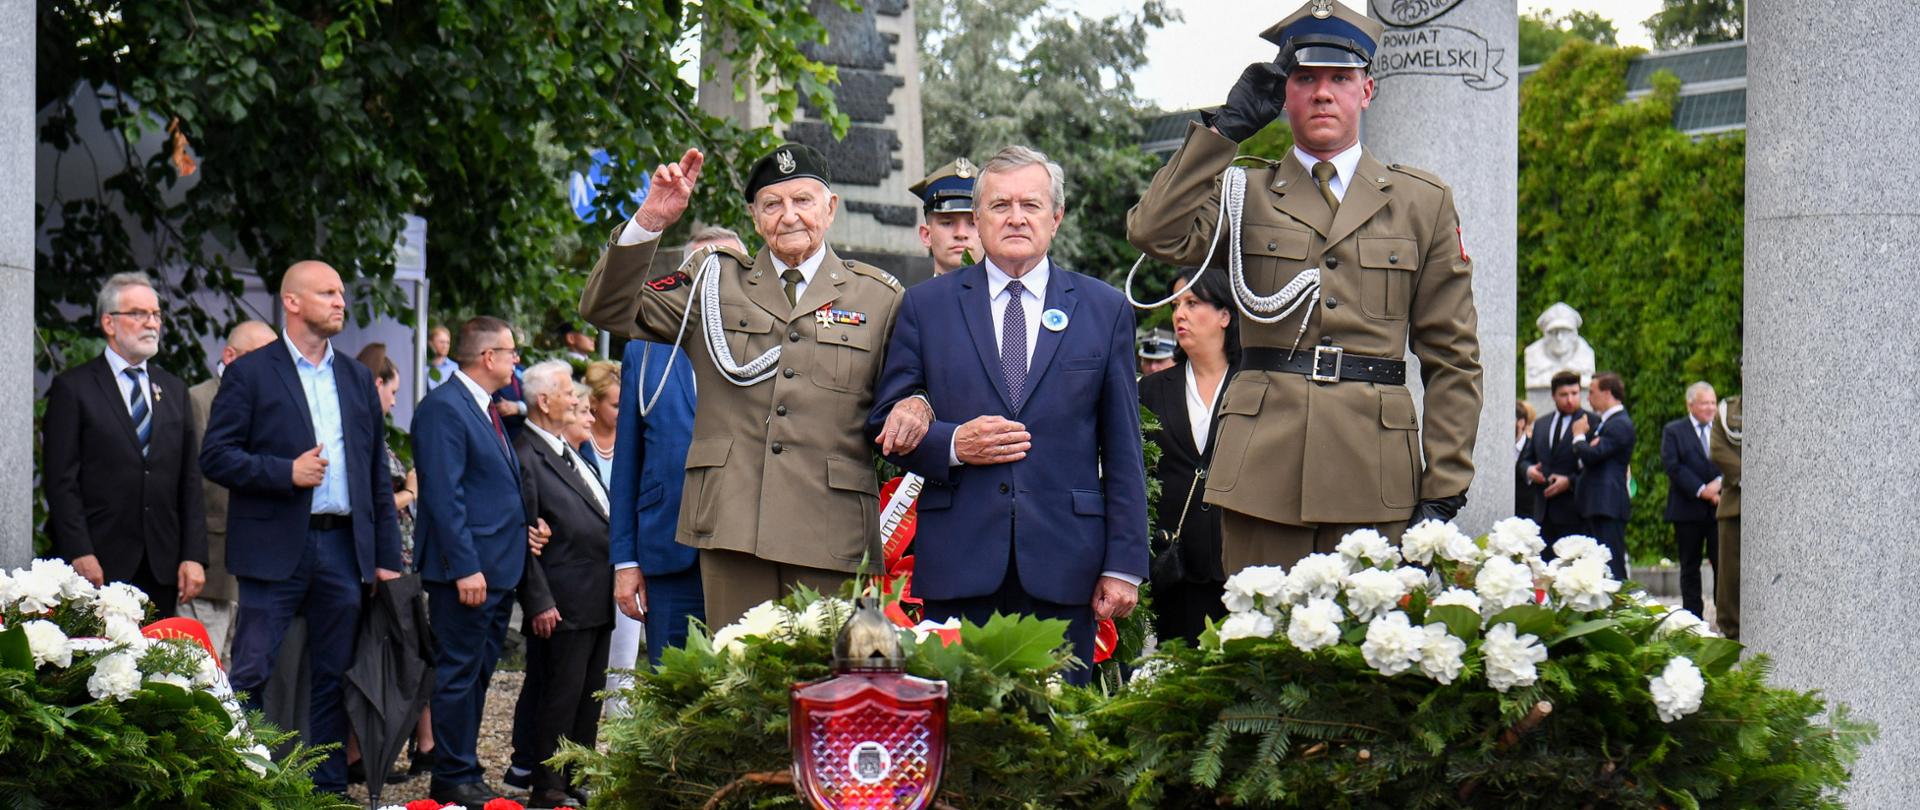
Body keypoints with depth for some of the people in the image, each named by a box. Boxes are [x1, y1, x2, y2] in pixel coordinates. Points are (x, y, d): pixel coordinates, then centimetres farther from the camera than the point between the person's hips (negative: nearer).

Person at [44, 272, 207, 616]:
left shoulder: (173, 390, 17)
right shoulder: (73, 388, 2)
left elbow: (190, 481, 13)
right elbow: (61, 481, -4)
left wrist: (194, 556, 4)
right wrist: (80, 554, -13)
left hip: (163, 566, 4)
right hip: (100, 566, -4)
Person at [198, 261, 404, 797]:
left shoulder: (357, 379, 16)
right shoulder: (250, 374, 1)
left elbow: (378, 475, 16)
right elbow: (215, 456, -5)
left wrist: (387, 557, 11)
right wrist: (286, 472, -17)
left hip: (343, 548, 5)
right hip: (275, 549, -5)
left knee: (333, 677, 8)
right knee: (253, 675, -5)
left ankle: (329, 788, 14)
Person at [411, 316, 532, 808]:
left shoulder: (491, 411, 17)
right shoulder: (443, 408, -13)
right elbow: (443, 494, -19)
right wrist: (465, 566, -22)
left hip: (499, 567, 10)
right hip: (468, 568, -10)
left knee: (478, 674, 13)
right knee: (459, 674, -4)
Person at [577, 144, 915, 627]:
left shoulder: (879, 296, 14)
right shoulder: (715, 282, 15)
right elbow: (609, 311, 8)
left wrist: (913, 410, -9)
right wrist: (648, 224, -5)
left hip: (831, 533, 0)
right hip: (732, 523, 1)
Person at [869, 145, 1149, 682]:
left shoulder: (1105, 309, 10)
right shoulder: (926, 306, 10)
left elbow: (1122, 450, 8)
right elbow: (886, 424, 10)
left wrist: (1124, 564, 2)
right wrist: (951, 443, -10)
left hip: (1062, 567, 0)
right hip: (957, 561, 0)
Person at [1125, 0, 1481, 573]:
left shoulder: (1423, 201, 13)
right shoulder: (1246, 193, 13)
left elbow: (1452, 356, 10)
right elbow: (1155, 232, -8)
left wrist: (1443, 492, 2)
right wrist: (1227, 126, -4)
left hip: (1374, 479, 0)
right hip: (1263, 467, 0)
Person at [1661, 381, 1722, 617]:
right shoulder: (1673, 431, 5)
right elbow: (1672, 465, -6)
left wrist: (1719, 483, -14)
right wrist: (1701, 490, -14)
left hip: (1720, 507, 1)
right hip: (1689, 509, -1)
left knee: (1723, 564, -5)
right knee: (1690, 567, 6)